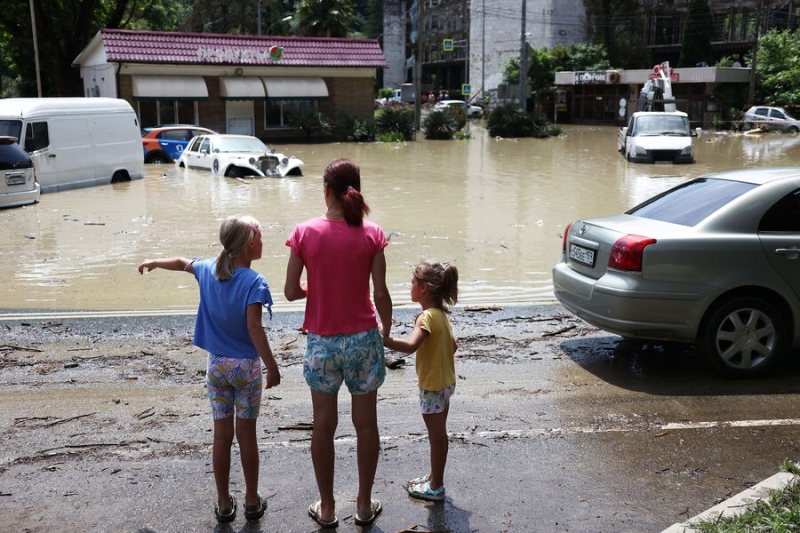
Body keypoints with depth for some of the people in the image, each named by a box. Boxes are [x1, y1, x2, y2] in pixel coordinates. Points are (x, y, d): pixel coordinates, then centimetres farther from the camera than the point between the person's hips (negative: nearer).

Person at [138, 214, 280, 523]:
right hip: (247, 368, -4)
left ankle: (224, 504, 23)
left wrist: (154, 263, 38)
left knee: (222, 436, 12)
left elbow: (182, 263, 19)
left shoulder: (208, 271, -1)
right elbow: (253, 328, -24)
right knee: (247, 435, 8)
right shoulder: (254, 282, -19)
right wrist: (272, 367, -20)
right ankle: (252, 501, 21)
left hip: (217, 366, 4)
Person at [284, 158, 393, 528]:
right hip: (363, 340, 0)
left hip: (322, 343, 0)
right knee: (366, 424, 14)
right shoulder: (371, 234, -10)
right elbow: (381, 295, -8)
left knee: (324, 425, 14)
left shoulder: (305, 233, -10)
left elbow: (291, 292, -6)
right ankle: (365, 505, 28)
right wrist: (387, 332, 9)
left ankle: (326, 508, 27)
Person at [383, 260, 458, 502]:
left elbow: (410, 345, -41)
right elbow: (453, 346, 15)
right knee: (439, 434, 20)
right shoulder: (441, 314, 5)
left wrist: (382, 339, -43)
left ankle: (436, 488, 18)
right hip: (446, 381, 9)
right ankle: (434, 476, 35)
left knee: (437, 436, 4)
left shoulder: (426, 317, -24)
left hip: (433, 387, -9)